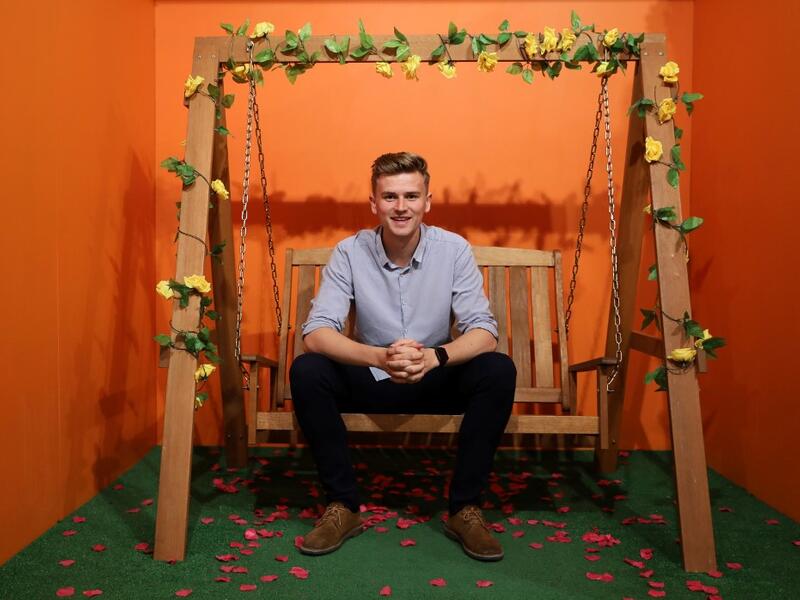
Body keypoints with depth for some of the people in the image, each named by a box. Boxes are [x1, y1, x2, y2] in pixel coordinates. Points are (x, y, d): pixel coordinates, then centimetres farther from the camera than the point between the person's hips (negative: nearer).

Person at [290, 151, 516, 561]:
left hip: (436, 380, 0)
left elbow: (484, 332, -17)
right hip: (370, 379, 0)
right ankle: (343, 505, -11)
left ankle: (464, 508, -12)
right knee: (306, 371, -26)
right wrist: (380, 357, -40)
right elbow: (315, 333, -21)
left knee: (499, 371, -27)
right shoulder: (350, 252, -12)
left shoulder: (454, 249, -11)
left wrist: (434, 356, -39)